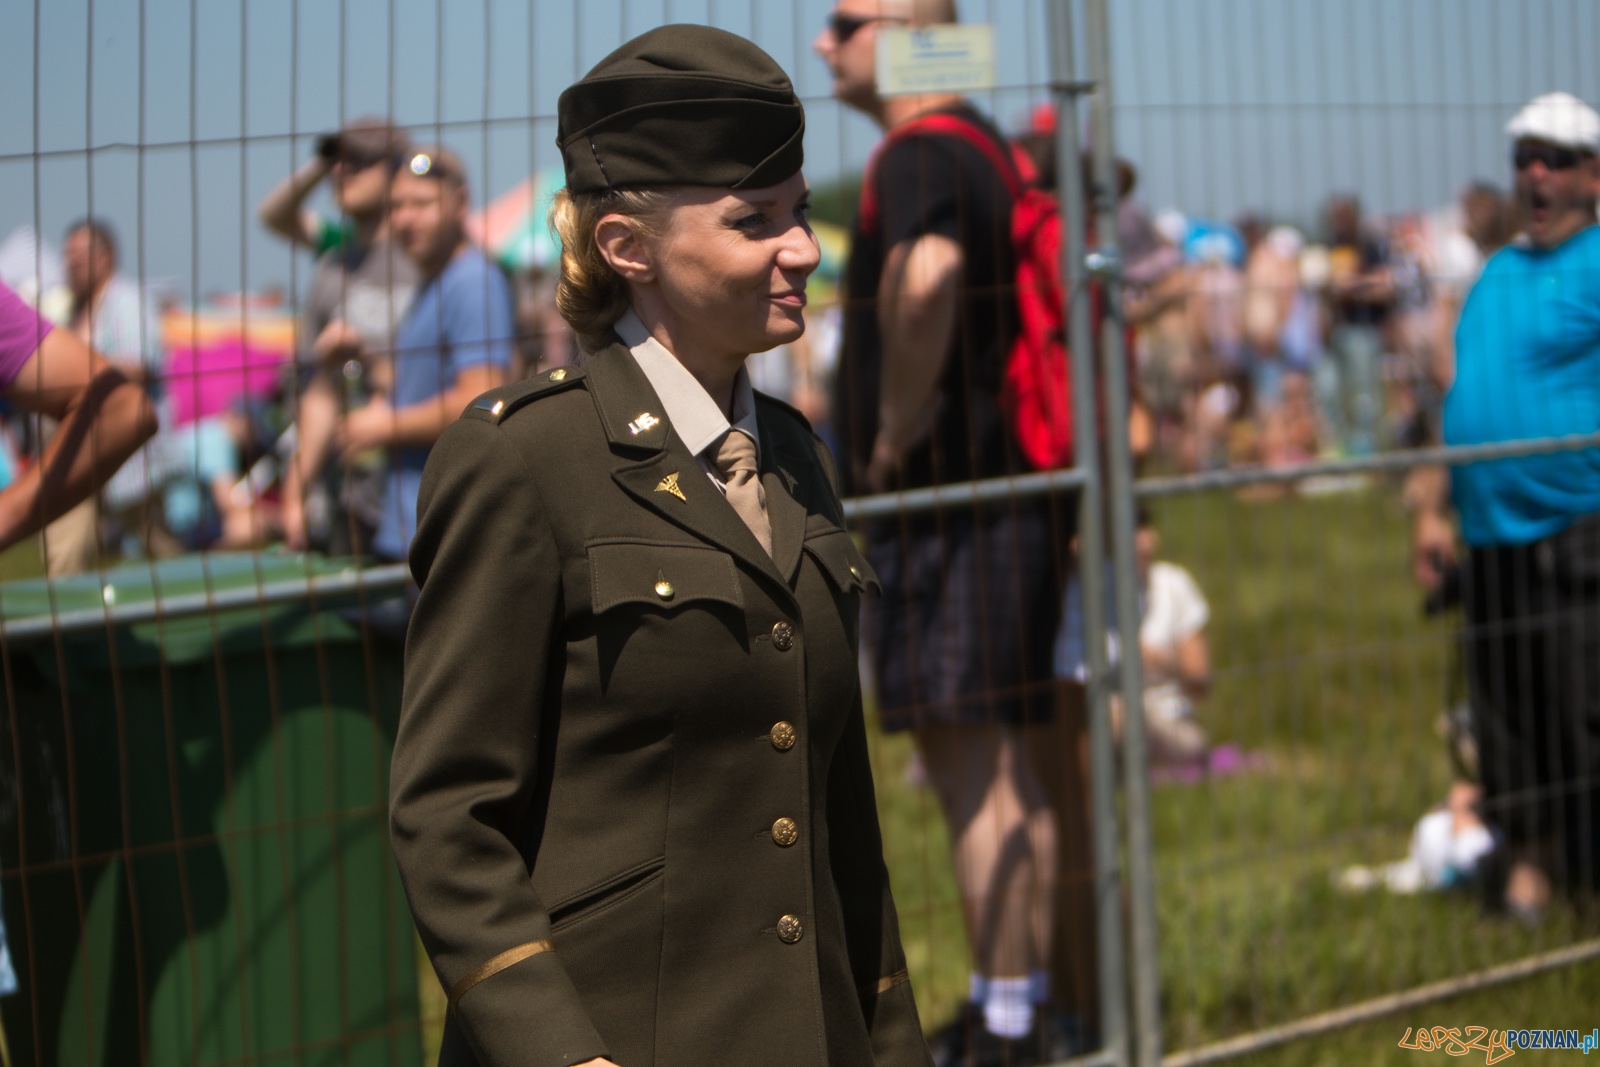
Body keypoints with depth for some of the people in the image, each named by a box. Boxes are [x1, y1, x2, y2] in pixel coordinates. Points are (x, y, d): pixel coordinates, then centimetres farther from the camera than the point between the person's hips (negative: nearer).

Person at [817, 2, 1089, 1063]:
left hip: (938, 501, -10)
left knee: (976, 769, -8)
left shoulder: (920, 156, -13)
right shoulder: (984, 145, 18)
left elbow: (928, 272, -36)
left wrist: (893, 435, -24)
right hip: (1000, 490, 10)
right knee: (1014, 769, 14)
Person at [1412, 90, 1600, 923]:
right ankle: (1531, 861, 21)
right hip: (1493, 534, 7)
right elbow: (1461, 396, 21)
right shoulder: (1496, 273, 17)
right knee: (1506, 714, 11)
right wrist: (1432, 509, 16)